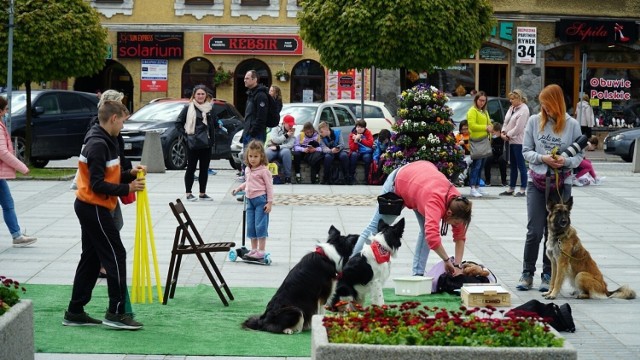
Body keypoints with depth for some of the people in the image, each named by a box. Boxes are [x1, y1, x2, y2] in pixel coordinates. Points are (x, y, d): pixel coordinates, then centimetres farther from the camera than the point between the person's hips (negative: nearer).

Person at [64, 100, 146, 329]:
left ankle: (75, 312, 17)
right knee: (115, 256, -6)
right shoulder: (98, 145, -19)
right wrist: (127, 189, -20)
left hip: (89, 208, 10)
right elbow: (98, 185, -23)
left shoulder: (103, 142, 13)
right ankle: (115, 312, -3)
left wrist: (129, 174, 2)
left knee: (91, 259, 13)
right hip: (95, 209, -10)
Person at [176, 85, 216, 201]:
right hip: (192, 144, -4)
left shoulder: (210, 108, 8)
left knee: (204, 169, 8)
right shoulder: (188, 108, -3)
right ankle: (188, 193, 7)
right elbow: (178, 123, -1)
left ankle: (202, 193, 16)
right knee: (191, 168, 1)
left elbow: (215, 124, 18)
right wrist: (186, 134, -10)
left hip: (206, 144, 4)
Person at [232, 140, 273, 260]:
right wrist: (239, 188, 20)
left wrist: (269, 202, -14)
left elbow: (269, 186, -11)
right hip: (250, 200, 8)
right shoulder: (247, 170, 11)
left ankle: (261, 252, -4)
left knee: (260, 226, -7)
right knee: (250, 226, 10)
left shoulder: (263, 170, -11)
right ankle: (253, 250, 19)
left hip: (261, 199, -8)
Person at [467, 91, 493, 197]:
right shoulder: (472, 111, -6)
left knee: (481, 165, 10)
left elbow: (489, 123, 27)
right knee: (476, 165, -12)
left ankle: (477, 186, 17)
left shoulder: (484, 112, 22)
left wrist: (489, 128, 3)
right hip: (476, 141, -9)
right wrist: (485, 127, -16)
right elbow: (472, 125, -16)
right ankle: (472, 188, -12)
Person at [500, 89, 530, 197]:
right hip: (511, 141, 9)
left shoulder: (524, 110, -13)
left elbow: (518, 127, -18)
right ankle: (511, 189, 19)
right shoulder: (512, 108, 13)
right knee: (513, 166, 13)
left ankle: (522, 190, 0)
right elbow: (506, 121, 16)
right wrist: (503, 132, -1)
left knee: (521, 165, -4)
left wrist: (508, 135, -11)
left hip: (519, 141, -9)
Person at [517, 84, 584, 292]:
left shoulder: (571, 125, -2)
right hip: (537, 182, 0)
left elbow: (579, 155, 2)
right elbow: (526, 151, 3)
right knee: (534, 230, -2)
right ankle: (527, 273, 10)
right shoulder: (534, 121, 0)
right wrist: (543, 158, -15)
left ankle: (548, 275, 15)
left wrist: (566, 161, -18)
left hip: (562, 184, 0)